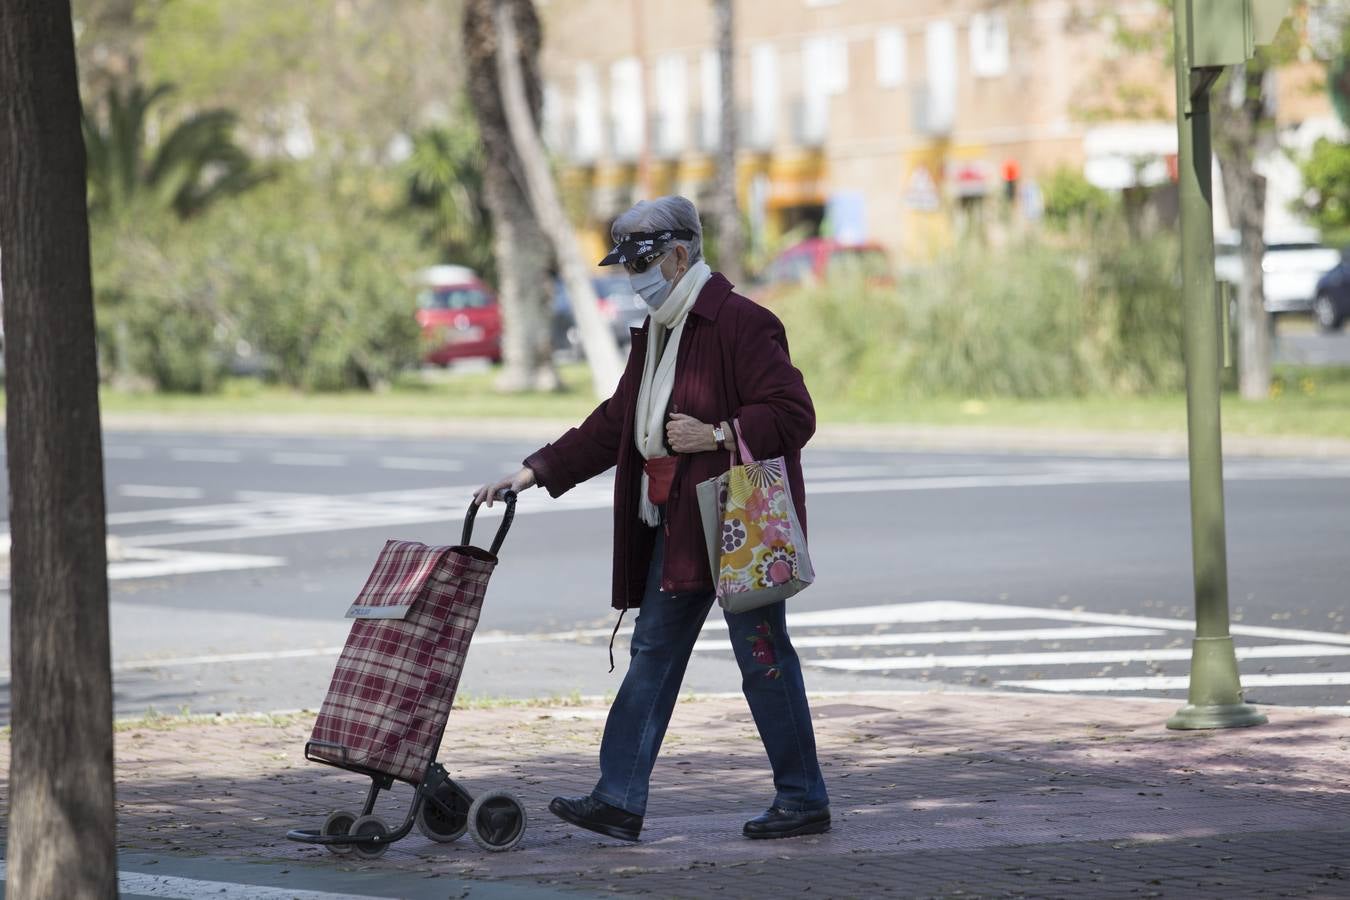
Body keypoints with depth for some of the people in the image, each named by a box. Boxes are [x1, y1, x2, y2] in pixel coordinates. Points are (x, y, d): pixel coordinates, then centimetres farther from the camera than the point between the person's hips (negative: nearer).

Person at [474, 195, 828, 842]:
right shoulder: (655, 334, 16)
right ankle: (618, 800, 8)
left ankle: (804, 800, 8)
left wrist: (715, 436, -23)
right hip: (677, 525, 9)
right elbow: (614, 425, 20)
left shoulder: (740, 324, -13)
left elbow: (793, 415, -17)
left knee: (764, 659, -2)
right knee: (652, 655, 7)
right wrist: (534, 472, 14)